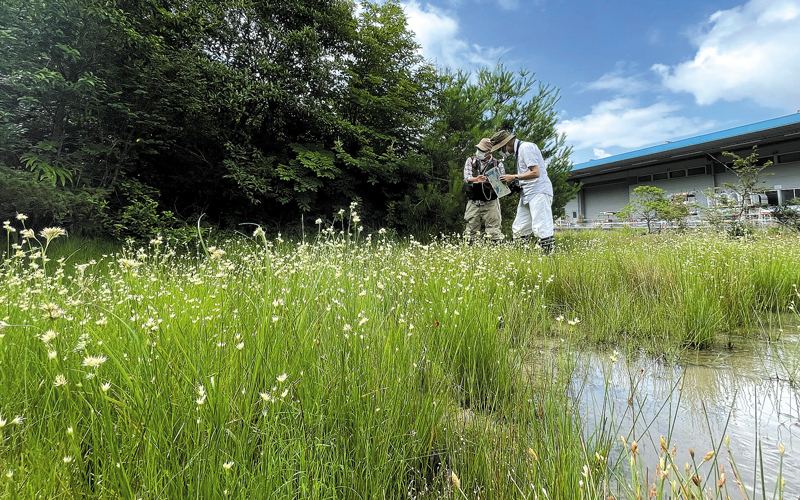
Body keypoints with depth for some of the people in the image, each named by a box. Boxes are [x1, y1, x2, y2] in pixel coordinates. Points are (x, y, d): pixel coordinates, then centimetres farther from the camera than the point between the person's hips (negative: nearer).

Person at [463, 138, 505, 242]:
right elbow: (467, 178, -5)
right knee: (471, 233, 6)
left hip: (490, 203, -2)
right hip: (473, 203, 2)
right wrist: (476, 179, -27)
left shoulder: (497, 164, 4)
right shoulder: (471, 161, 8)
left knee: (494, 232, -3)